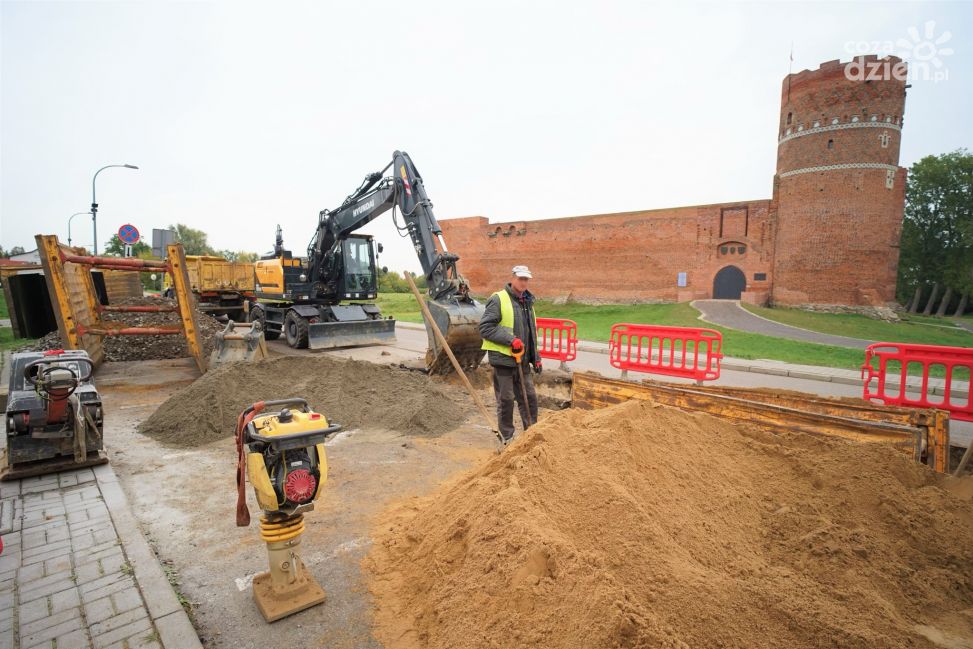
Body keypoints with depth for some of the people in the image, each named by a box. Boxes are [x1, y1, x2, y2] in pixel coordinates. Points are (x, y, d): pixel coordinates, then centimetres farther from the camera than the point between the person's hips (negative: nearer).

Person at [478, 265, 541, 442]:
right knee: (506, 400, 4)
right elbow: (485, 327, -17)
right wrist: (511, 339, -22)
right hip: (503, 359, -7)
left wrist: (536, 357, 19)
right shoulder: (498, 299, -10)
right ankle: (507, 438, 19)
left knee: (529, 397, 12)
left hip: (522, 360, 7)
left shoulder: (528, 302, 15)